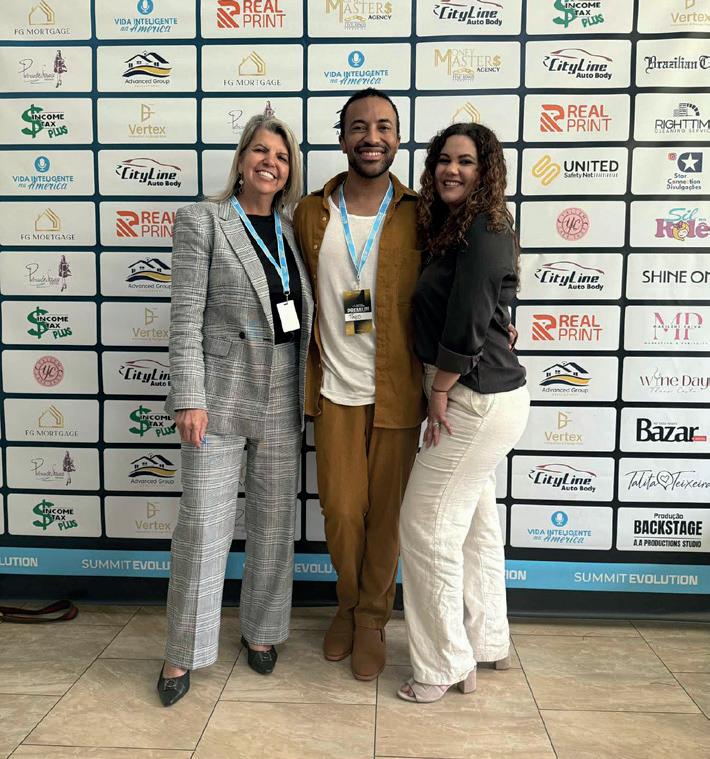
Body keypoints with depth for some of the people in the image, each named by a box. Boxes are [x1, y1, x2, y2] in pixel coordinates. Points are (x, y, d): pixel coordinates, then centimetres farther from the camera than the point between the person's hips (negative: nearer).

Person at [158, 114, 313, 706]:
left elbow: (303, 314, 13)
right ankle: (184, 653, 16)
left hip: (282, 397, 5)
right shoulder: (202, 221, -2)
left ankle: (261, 630, 30)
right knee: (203, 524, 0)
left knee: (274, 522, 12)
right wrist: (189, 398, -15)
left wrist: (306, 391, 7)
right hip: (221, 392, -4)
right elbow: (186, 316, -9)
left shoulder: (292, 230, 12)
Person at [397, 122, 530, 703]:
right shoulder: (453, 230, 13)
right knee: (475, 520, 18)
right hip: (483, 398, 10)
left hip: (477, 401, -10)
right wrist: (442, 391, 8)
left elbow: (465, 329, -22)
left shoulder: (483, 235, -18)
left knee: (427, 524, -2)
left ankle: (445, 666, 14)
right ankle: (487, 643, 35)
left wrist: (438, 392, -11)